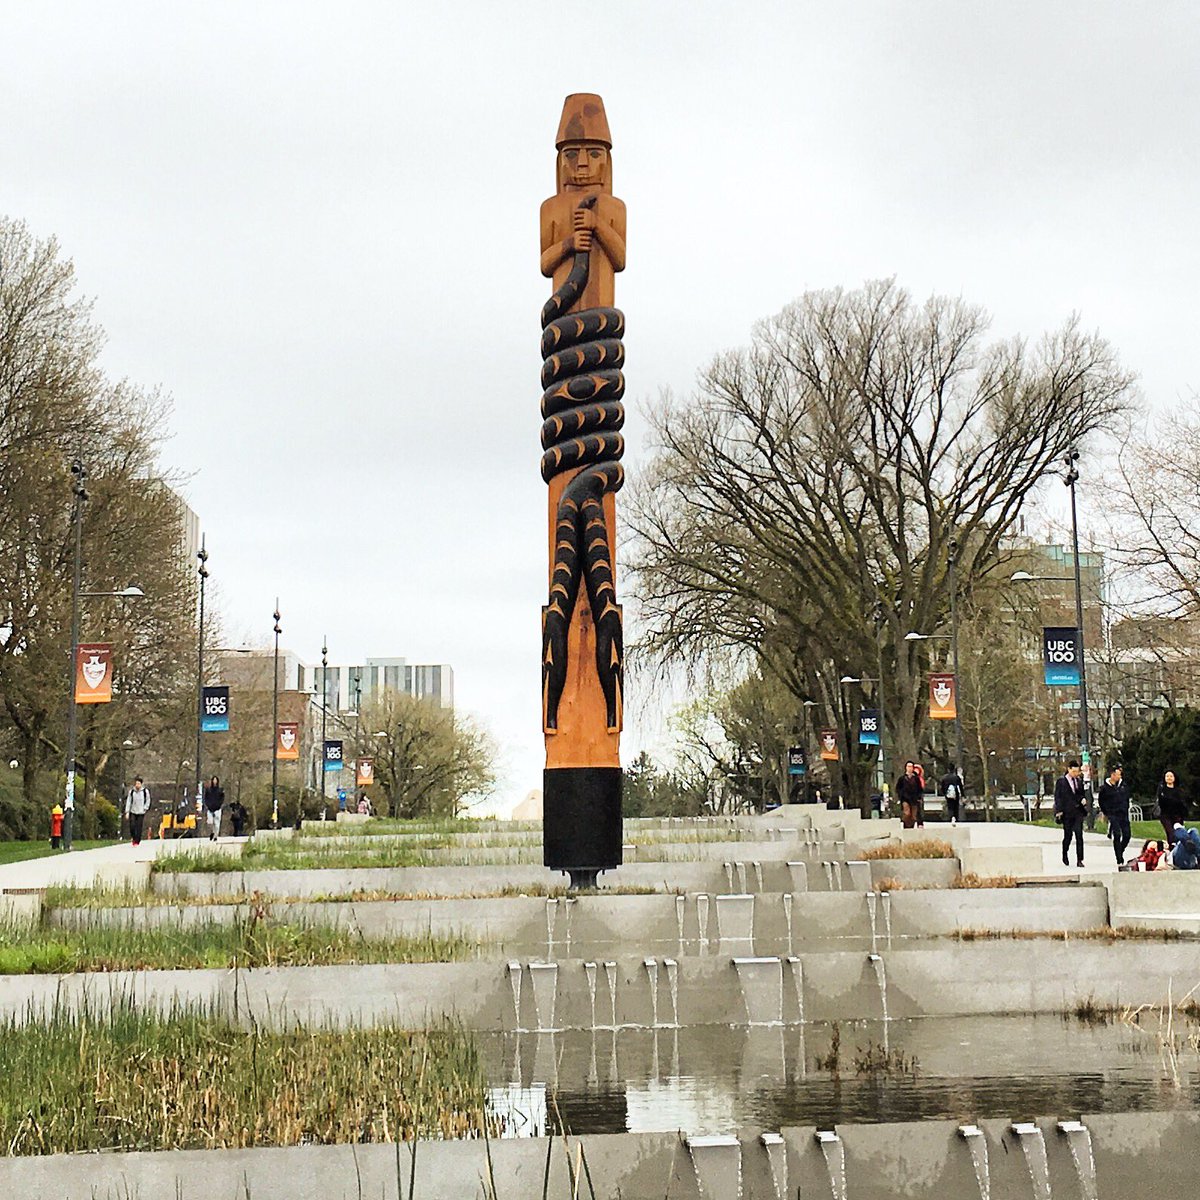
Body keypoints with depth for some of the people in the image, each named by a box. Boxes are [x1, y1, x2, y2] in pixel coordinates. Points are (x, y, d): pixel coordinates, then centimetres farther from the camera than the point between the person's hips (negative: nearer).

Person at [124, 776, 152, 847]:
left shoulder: (145, 791, -3)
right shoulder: (131, 791, -1)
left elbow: (148, 800, 9)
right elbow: (128, 801, 3)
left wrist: (145, 808, 0)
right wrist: (127, 812, -1)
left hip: (141, 812, -1)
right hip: (133, 812, 1)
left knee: (139, 827, -3)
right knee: (132, 826, -11)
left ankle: (137, 842, 5)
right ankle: (133, 837, 15)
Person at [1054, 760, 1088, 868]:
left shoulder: (1079, 780, 11)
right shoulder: (1061, 781, -2)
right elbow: (1057, 796, -3)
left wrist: (1083, 799, -1)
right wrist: (1059, 811, -10)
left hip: (1078, 812, 3)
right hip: (1067, 812, -3)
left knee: (1079, 835, -6)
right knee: (1068, 835, 6)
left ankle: (1079, 860, -5)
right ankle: (1065, 855, 31)